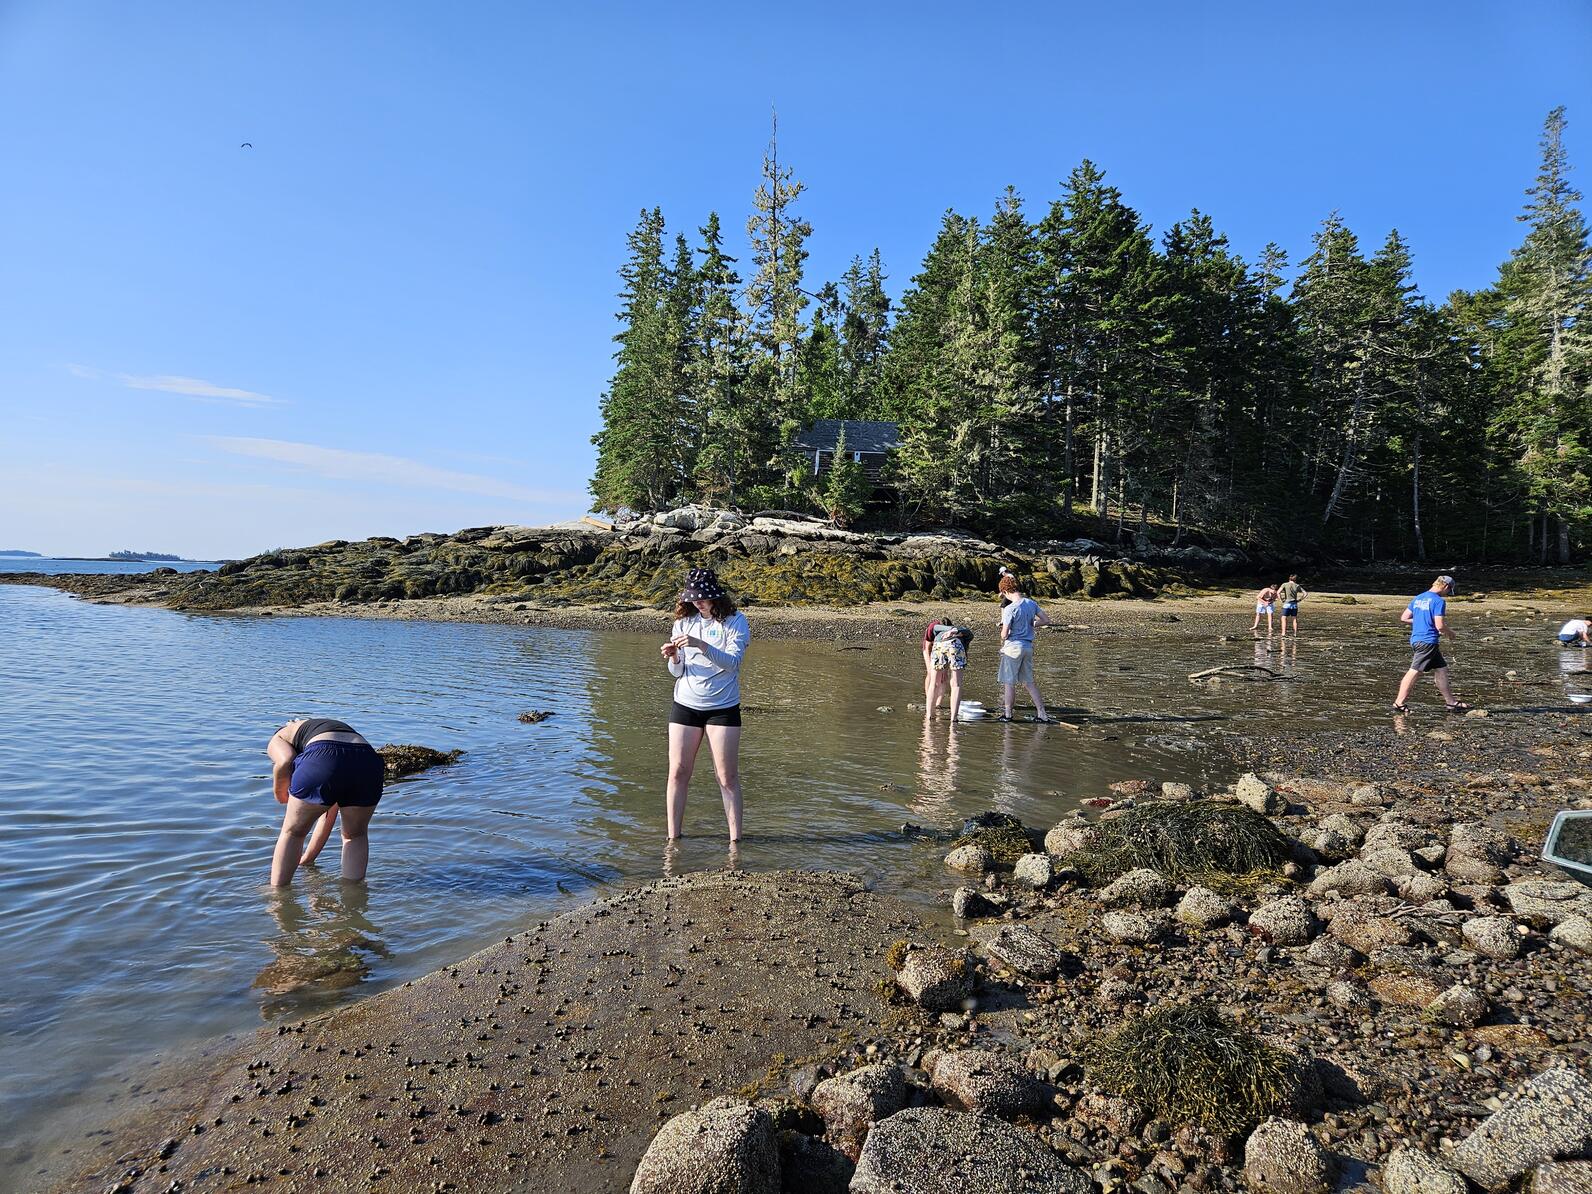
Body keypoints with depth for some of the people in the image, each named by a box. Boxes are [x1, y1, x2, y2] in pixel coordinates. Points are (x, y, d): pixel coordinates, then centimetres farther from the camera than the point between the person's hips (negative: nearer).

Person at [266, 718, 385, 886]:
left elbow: (285, 761, 3)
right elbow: (329, 814, 45)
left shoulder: (279, 737, 32)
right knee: (356, 835, 29)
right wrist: (308, 858, 54)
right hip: (368, 762, 4)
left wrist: (280, 792, 23)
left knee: (293, 832, 23)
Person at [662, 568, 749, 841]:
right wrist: (673, 657, -16)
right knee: (678, 773, 2)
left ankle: (735, 839, 6)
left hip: (723, 708, -3)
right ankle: (673, 838, 13)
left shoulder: (735, 621, -4)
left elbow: (733, 662, -17)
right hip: (685, 705, 3)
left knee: (728, 777, -1)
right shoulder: (684, 622, 5)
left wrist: (700, 644, -29)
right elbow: (677, 672, 7)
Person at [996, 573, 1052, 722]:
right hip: (1028, 646, 7)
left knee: (1009, 682, 5)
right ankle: (1042, 713, 14)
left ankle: (1008, 714, 13)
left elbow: (1004, 634, -18)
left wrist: (1002, 642, 3)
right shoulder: (1032, 603, 3)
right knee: (1029, 682, 15)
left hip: (1013, 647, -7)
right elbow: (1046, 621, 9)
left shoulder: (1010, 609, -18)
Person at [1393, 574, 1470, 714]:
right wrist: (1450, 633, 4)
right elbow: (1440, 626, -16)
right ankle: (1399, 703, -5)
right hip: (1428, 641, -9)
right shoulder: (1439, 601, -11)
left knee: (1441, 669, 15)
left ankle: (1451, 703, 19)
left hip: (1416, 639, 9)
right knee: (1415, 672, -6)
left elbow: (1404, 618, 15)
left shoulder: (1417, 598, 13)